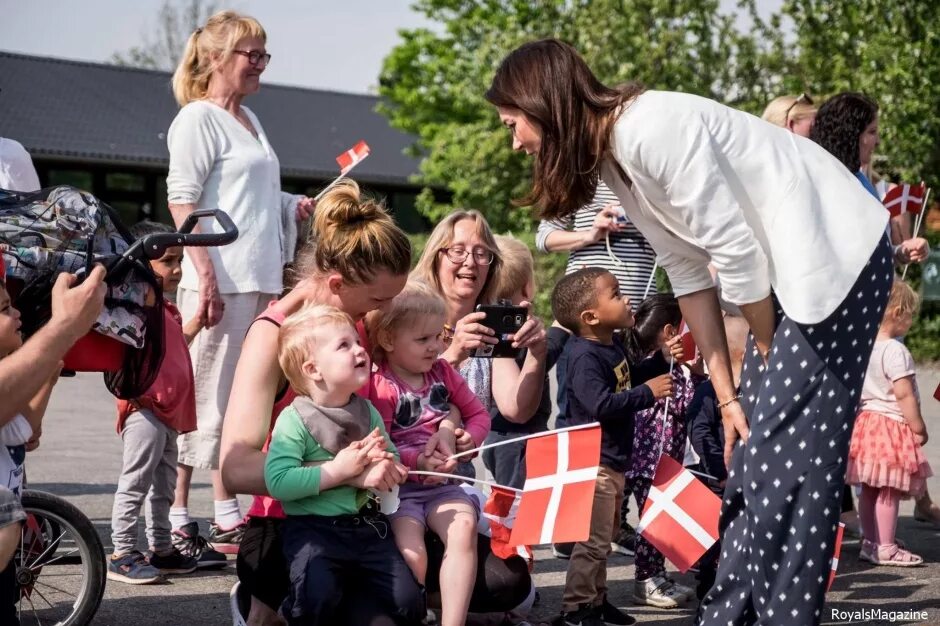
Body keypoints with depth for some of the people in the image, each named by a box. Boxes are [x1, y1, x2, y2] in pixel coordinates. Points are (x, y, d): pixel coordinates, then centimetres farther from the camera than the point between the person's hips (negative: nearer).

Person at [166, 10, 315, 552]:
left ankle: (227, 514, 14)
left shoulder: (251, 121, 19)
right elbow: (182, 202, -12)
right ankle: (176, 518, 0)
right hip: (220, 281, -8)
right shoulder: (198, 119, -5)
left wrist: (298, 205, 13)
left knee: (244, 396, 9)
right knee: (203, 395, -6)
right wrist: (205, 275, -19)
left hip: (262, 281, 8)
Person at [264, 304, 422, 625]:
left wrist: (383, 465, -12)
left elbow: (395, 465, 13)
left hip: (366, 524, 6)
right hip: (313, 528, -6)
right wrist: (338, 471, -21)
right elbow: (277, 481, -24)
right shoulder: (295, 420, -13)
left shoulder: (368, 412, 8)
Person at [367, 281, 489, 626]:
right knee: (411, 554, -27)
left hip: (442, 484, 4)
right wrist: (417, 460, -25)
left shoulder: (442, 372, 12)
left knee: (464, 527, -26)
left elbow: (479, 415, 15)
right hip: (399, 487, -4)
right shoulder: (381, 387, -6)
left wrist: (459, 443, -4)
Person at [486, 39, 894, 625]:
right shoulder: (613, 156, 7)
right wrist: (728, 396, 6)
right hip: (787, 268, 9)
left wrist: (770, 358, -5)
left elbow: (735, 250, -20)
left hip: (835, 254, -9)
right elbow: (688, 274, 9)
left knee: (786, 454, -8)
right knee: (755, 453, 9)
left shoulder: (651, 130, -22)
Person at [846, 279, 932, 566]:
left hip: (866, 419, 9)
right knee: (889, 491, -3)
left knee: (869, 489, 14)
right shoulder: (895, 351, -17)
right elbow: (904, 394, -19)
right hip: (892, 424, -9)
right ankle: (885, 548, 0)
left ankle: (870, 543, 22)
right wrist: (918, 427, -10)